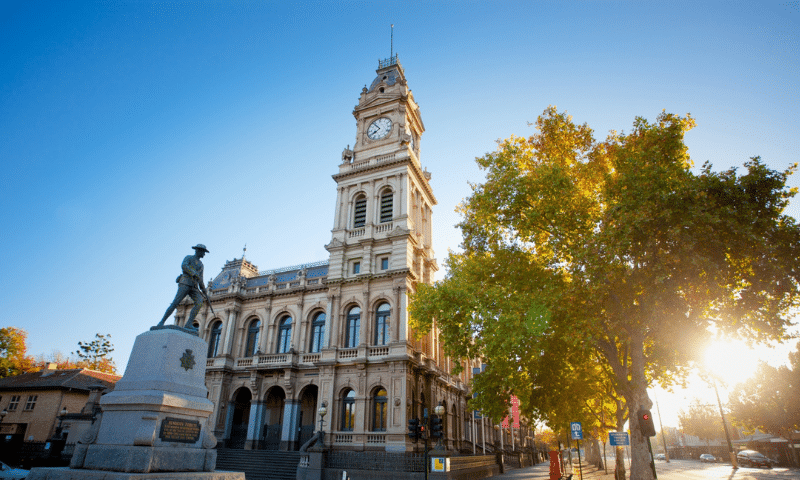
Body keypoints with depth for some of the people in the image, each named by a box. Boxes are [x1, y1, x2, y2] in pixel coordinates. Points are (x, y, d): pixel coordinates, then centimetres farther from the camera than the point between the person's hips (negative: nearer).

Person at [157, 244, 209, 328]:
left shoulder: (201, 264, 28)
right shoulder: (188, 257, 10)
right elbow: (183, 266, -13)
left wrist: (204, 291, 14)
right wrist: (194, 274, -22)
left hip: (194, 287, 5)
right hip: (185, 283, -5)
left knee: (199, 303, -19)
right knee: (175, 303, -16)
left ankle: (188, 324, -23)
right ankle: (161, 322, -3)